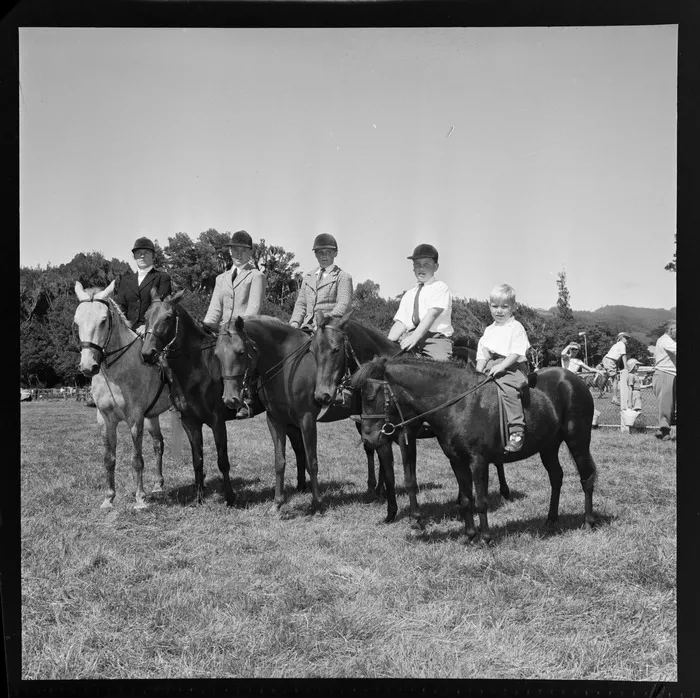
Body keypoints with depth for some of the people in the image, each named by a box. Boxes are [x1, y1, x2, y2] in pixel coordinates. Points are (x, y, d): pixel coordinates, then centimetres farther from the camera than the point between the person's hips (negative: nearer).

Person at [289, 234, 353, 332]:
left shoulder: (343, 277, 6)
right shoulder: (308, 277, 24)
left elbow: (344, 305, -7)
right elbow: (301, 303, 20)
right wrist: (295, 322, 0)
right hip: (308, 327, 5)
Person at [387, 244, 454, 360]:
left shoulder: (440, 287, 4)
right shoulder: (408, 295, 22)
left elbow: (432, 314, -11)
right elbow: (400, 322, 14)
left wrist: (414, 337, -25)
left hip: (436, 336, -4)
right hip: (410, 336, 4)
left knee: (439, 359, -32)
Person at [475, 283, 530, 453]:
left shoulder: (516, 328, 1)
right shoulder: (489, 330, 21)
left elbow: (517, 353, -9)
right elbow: (483, 353, 16)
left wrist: (501, 366, -21)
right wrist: (478, 372, 2)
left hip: (512, 367, -7)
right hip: (491, 366, 7)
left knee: (508, 389, -32)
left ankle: (516, 431, -35)